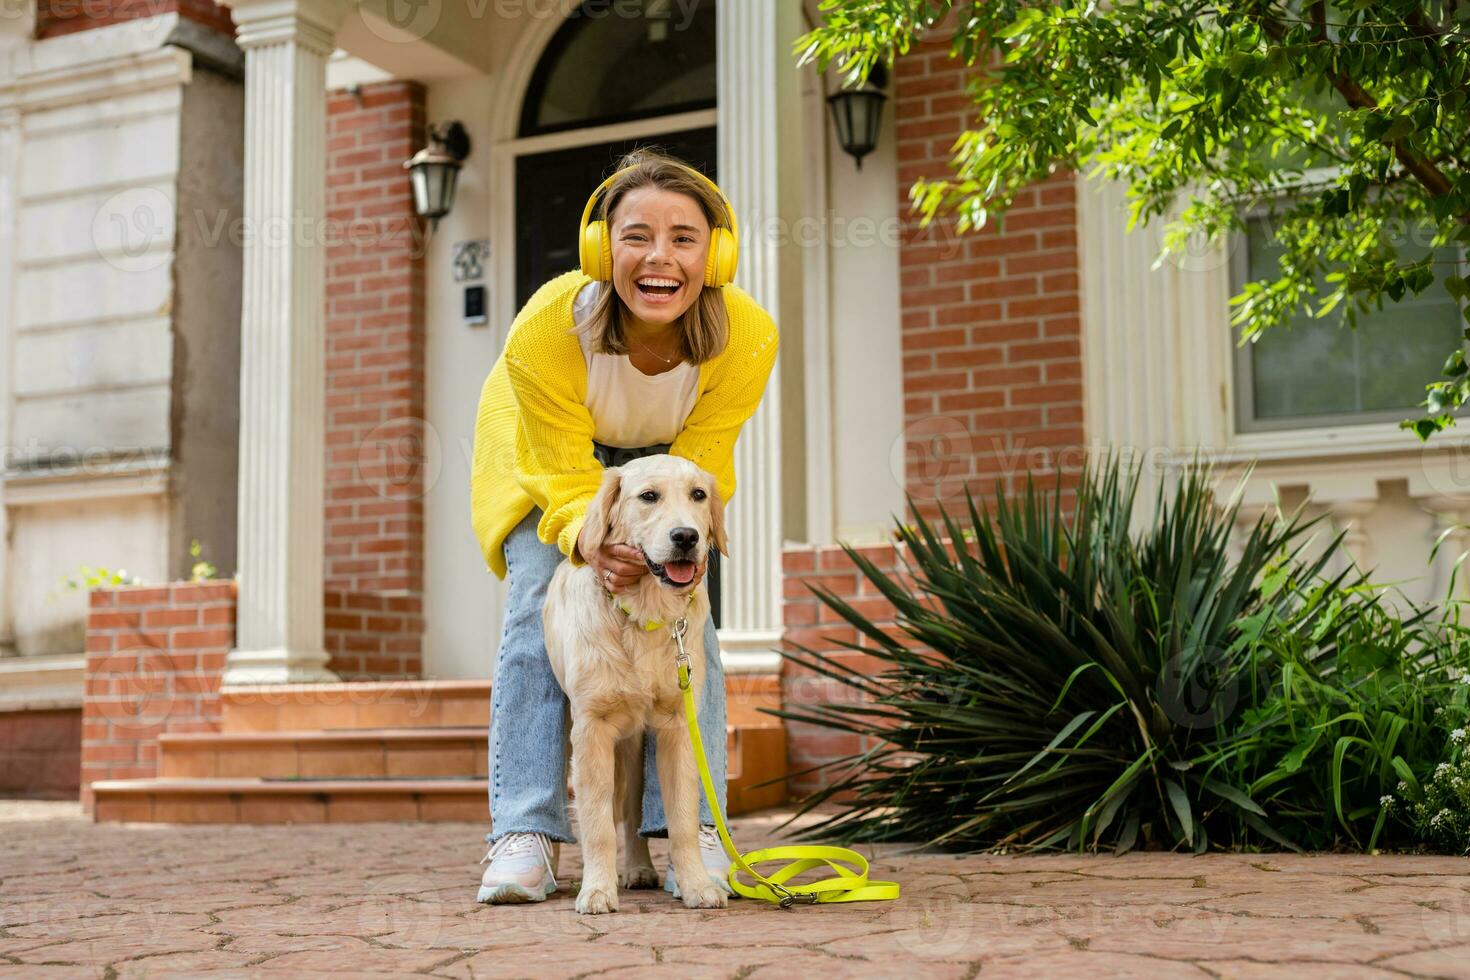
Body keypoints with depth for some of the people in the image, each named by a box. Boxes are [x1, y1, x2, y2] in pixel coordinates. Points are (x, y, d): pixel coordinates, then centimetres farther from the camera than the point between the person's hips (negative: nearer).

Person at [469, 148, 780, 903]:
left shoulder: (747, 338, -34)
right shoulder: (548, 328, -39)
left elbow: (699, 472, -24)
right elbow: (567, 480, -31)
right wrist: (592, 544, -53)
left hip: (668, 455, 1)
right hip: (545, 449, -1)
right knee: (539, 599, -16)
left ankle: (693, 829, -10)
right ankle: (524, 835, -13)